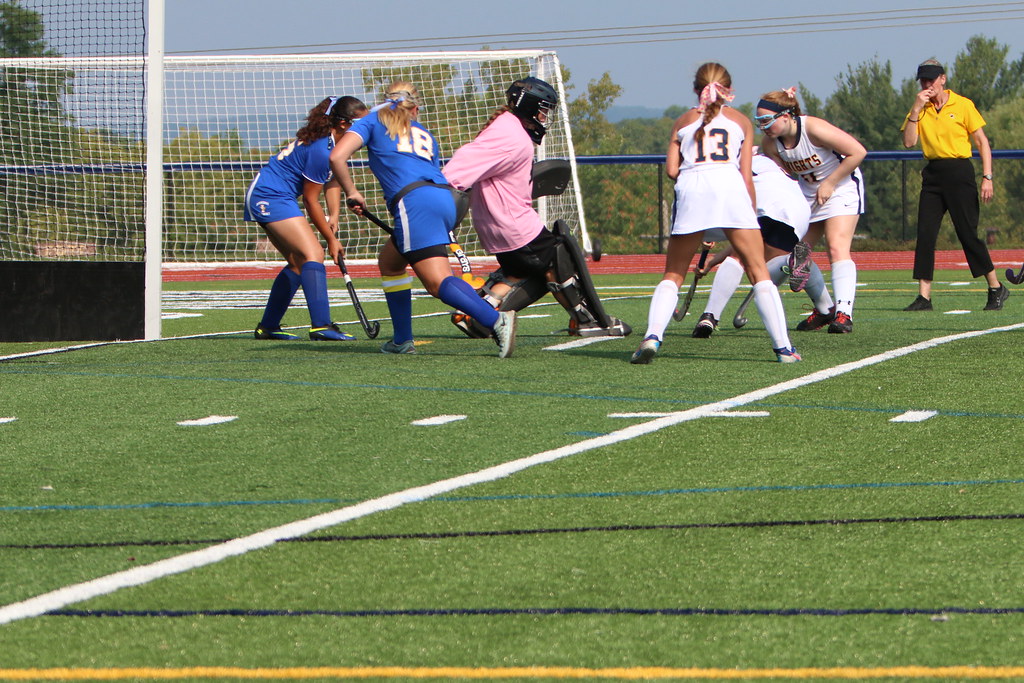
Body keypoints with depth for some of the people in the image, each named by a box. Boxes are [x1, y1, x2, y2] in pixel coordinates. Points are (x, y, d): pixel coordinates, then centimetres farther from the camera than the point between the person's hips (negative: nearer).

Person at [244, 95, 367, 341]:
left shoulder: (332, 140, 6)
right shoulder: (320, 149, -23)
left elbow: (332, 181, 14)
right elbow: (311, 200, -16)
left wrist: (334, 216, -2)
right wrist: (331, 239, -7)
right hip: (270, 197, -11)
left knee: (298, 262, 15)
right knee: (313, 254, -20)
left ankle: (267, 326, 22)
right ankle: (320, 326, -31)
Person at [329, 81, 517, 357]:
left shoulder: (373, 121, 18)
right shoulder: (425, 134, 30)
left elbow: (337, 156, 4)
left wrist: (351, 193, 16)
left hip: (414, 200, -6)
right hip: (446, 198, 6)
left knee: (438, 282, -13)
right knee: (389, 261, 24)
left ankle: (496, 321, -33)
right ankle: (402, 340, 20)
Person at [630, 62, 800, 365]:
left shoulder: (683, 121, 24)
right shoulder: (740, 121, 22)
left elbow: (671, 169, 13)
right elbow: (746, 174, 12)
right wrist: (751, 215, 17)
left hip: (690, 190, 1)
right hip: (730, 185, -1)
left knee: (674, 274, 9)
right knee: (758, 271, 2)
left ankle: (652, 335, -13)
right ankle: (783, 347, -5)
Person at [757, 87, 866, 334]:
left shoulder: (814, 129, -29)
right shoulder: (770, 144, -12)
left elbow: (858, 152, -24)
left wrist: (829, 184, -20)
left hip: (841, 186, -7)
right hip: (807, 192, 7)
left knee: (838, 248, -21)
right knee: (798, 250, 3)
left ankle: (844, 313, -27)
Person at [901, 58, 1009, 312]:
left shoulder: (963, 105, -2)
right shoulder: (920, 109, 8)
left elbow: (982, 142, 0)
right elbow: (908, 141, -5)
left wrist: (987, 177, -8)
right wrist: (916, 108, -10)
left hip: (959, 172, -4)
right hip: (932, 174, 4)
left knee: (968, 233, -6)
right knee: (925, 234, -4)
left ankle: (996, 288, 8)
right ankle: (923, 297, -3)